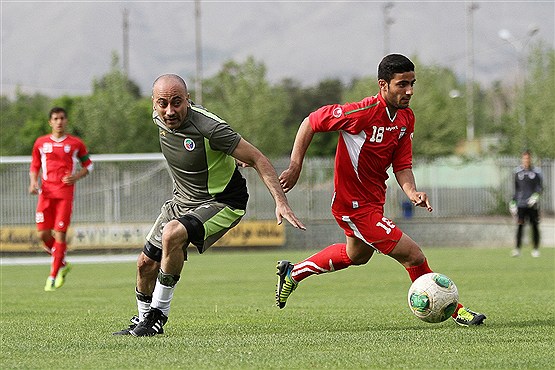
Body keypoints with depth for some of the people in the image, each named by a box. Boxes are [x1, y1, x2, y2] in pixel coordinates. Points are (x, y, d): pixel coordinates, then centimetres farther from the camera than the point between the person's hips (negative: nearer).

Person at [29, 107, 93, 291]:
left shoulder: (75, 143, 5)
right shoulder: (41, 143, 10)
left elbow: (88, 165, 13)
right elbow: (34, 166, 17)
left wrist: (76, 177, -6)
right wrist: (33, 182, -3)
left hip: (65, 193, -2)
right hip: (46, 192, 2)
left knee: (60, 234, -9)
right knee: (43, 234, -5)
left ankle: (53, 276, -2)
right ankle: (63, 264, 20)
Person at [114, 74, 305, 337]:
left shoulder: (208, 127, -29)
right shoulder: (159, 119, -7)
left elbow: (257, 160, -23)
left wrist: (281, 202, -32)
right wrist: (230, 156, 24)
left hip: (222, 203, -7)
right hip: (182, 200, 7)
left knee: (172, 234, -33)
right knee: (146, 263, 6)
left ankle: (158, 314, -18)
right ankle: (142, 320, 34)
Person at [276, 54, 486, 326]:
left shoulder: (406, 118, -2)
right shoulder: (364, 112, -26)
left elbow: (402, 165, 2)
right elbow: (310, 123, -16)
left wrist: (412, 192, -18)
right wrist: (295, 168, -17)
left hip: (374, 199, 10)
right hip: (354, 205, -10)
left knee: (357, 255, 33)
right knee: (413, 255, -12)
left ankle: (292, 273, 49)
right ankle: (455, 311, 5)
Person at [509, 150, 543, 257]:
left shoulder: (536, 172, 3)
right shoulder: (518, 172, 8)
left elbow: (540, 186, 3)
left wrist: (536, 195, -16)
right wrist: (513, 201, 12)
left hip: (532, 204, -1)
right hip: (521, 203, 1)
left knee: (535, 226, 3)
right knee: (520, 225, -8)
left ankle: (536, 249, 12)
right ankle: (517, 249, -7)